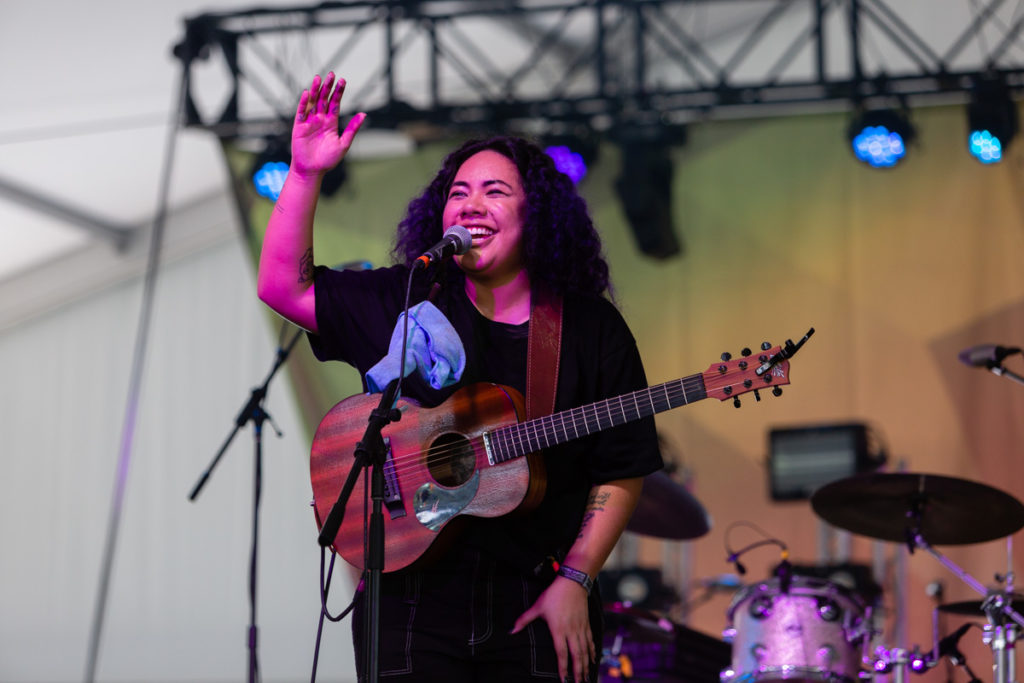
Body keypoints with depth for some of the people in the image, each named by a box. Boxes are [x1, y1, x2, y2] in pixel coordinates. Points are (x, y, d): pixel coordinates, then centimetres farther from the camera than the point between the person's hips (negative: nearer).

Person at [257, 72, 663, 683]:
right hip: (415, 598, 1)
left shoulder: (592, 329, 3)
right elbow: (284, 285, 3)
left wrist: (575, 580, -8)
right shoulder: (404, 305, 7)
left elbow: (621, 473, 1)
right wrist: (307, 174, -7)